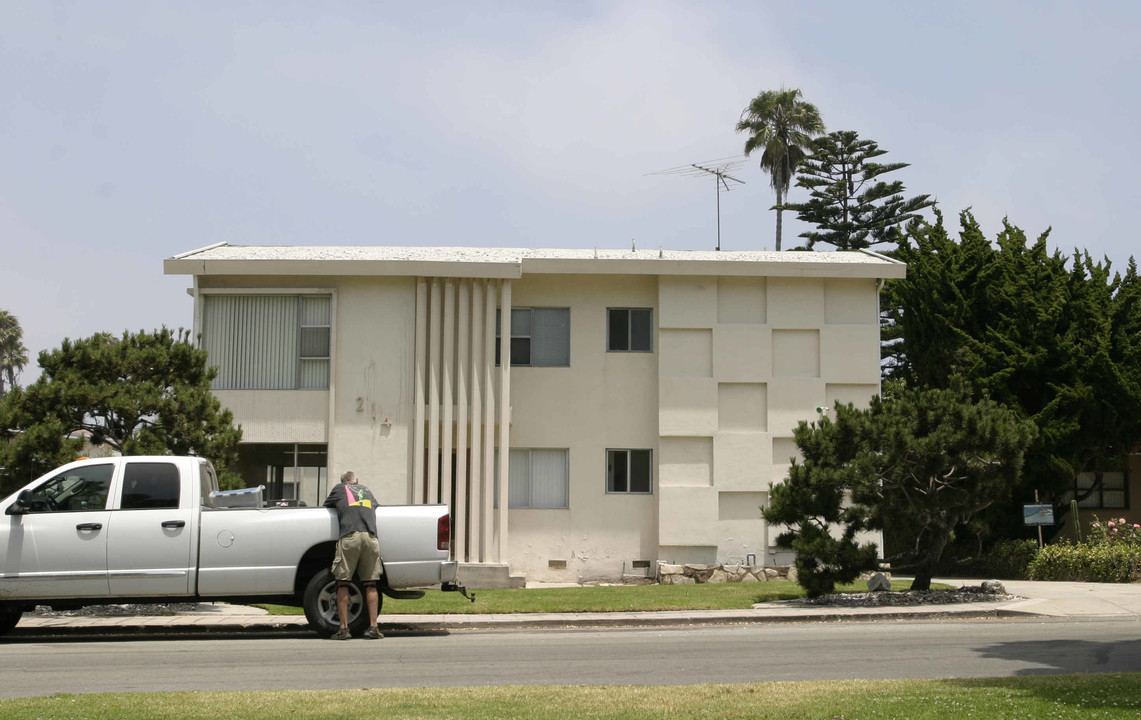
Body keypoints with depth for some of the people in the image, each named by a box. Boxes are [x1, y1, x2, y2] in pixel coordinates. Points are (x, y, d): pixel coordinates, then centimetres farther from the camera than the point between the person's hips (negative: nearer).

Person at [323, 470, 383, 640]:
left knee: (343, 584, 2)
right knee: (370, 585, 6)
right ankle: (373, 627, 1)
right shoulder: (366, 491, 29)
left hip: (349, 536, -3)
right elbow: (375, 507, 39)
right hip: (370, 537, 3)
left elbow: (326, 506, 30)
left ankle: (344, 628, -2)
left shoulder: (339, 488, 20)